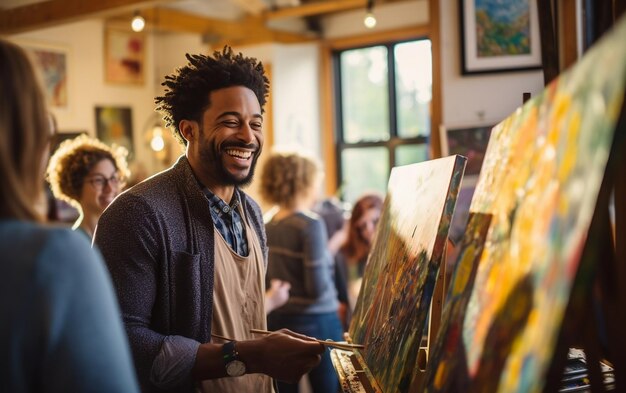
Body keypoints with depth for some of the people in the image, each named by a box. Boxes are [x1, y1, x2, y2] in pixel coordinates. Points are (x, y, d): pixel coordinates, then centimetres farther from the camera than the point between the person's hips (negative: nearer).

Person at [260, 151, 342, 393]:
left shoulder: (268, 226, 3)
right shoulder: (311, 224, -15)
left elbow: (268, 279, 9)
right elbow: (318, 287, -17)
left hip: (276, 319, 6)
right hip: (315, 321, -6)